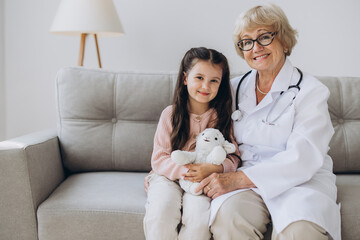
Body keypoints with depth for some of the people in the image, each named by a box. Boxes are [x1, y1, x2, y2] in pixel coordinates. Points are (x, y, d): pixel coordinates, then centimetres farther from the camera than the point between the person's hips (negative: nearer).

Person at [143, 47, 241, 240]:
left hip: (205, 181, 0)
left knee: (199, 217, -29)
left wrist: (214, 169, -23)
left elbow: (234, 158, -1)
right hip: (169, 176, 0)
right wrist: (183, 170, -21)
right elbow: (159, 158, -3)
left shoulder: (223, 117, 0)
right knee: (161, 213, -29)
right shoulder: (171, 114, -2)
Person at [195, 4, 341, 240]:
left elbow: (303, 159, -14)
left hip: (302, 179, -3)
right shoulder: (236, 88, 14)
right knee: (229, 215, -30)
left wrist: (238, 179, -23)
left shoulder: (311, 91, -2)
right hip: (247, 180, 3)